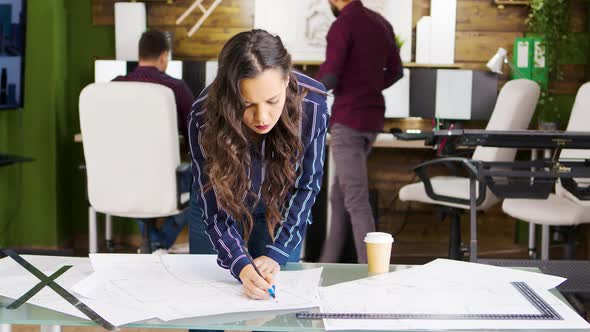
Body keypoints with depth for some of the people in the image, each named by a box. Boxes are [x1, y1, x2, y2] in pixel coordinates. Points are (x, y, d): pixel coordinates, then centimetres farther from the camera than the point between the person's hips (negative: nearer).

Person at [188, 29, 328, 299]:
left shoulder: (312, 104, -31)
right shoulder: (204, 118, -35)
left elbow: (306, 186, -19)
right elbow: (214, 209, -27)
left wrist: (276, 254, -26)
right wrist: (241, 266, -42)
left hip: (280, 212, 1)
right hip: (225, 208, 0)